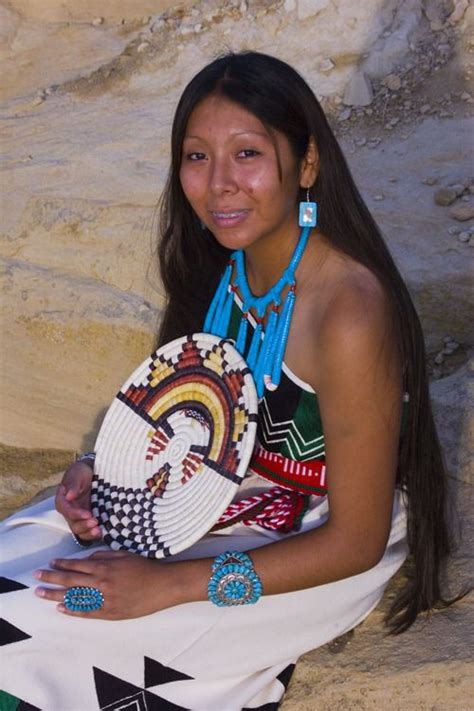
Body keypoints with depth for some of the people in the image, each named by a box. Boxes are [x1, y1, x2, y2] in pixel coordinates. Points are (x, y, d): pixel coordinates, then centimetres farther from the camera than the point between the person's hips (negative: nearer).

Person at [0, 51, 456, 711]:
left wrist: (169, 584, -25)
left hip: (322, 548, -7)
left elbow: (355, 542, -24)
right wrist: (105, 469, -11)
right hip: (237, 490, 8)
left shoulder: (350, 315, -32)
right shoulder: (224, 261, -7)